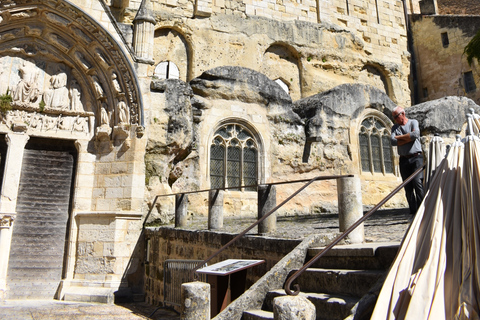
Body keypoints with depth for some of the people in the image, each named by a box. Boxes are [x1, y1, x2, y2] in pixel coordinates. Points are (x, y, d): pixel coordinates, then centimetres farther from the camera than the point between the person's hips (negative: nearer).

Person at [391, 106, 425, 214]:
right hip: (404, 159, 3)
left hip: (416, 157, -3)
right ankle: (413, 211, 5)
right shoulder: (395, 127, 15)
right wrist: (409, 138, -6)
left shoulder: (413, 122, 7)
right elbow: (393, 142, -3)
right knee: (408, 186, 1)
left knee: (417, 182, -15)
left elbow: (415, 134, -15)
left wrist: (399, 137, -4)